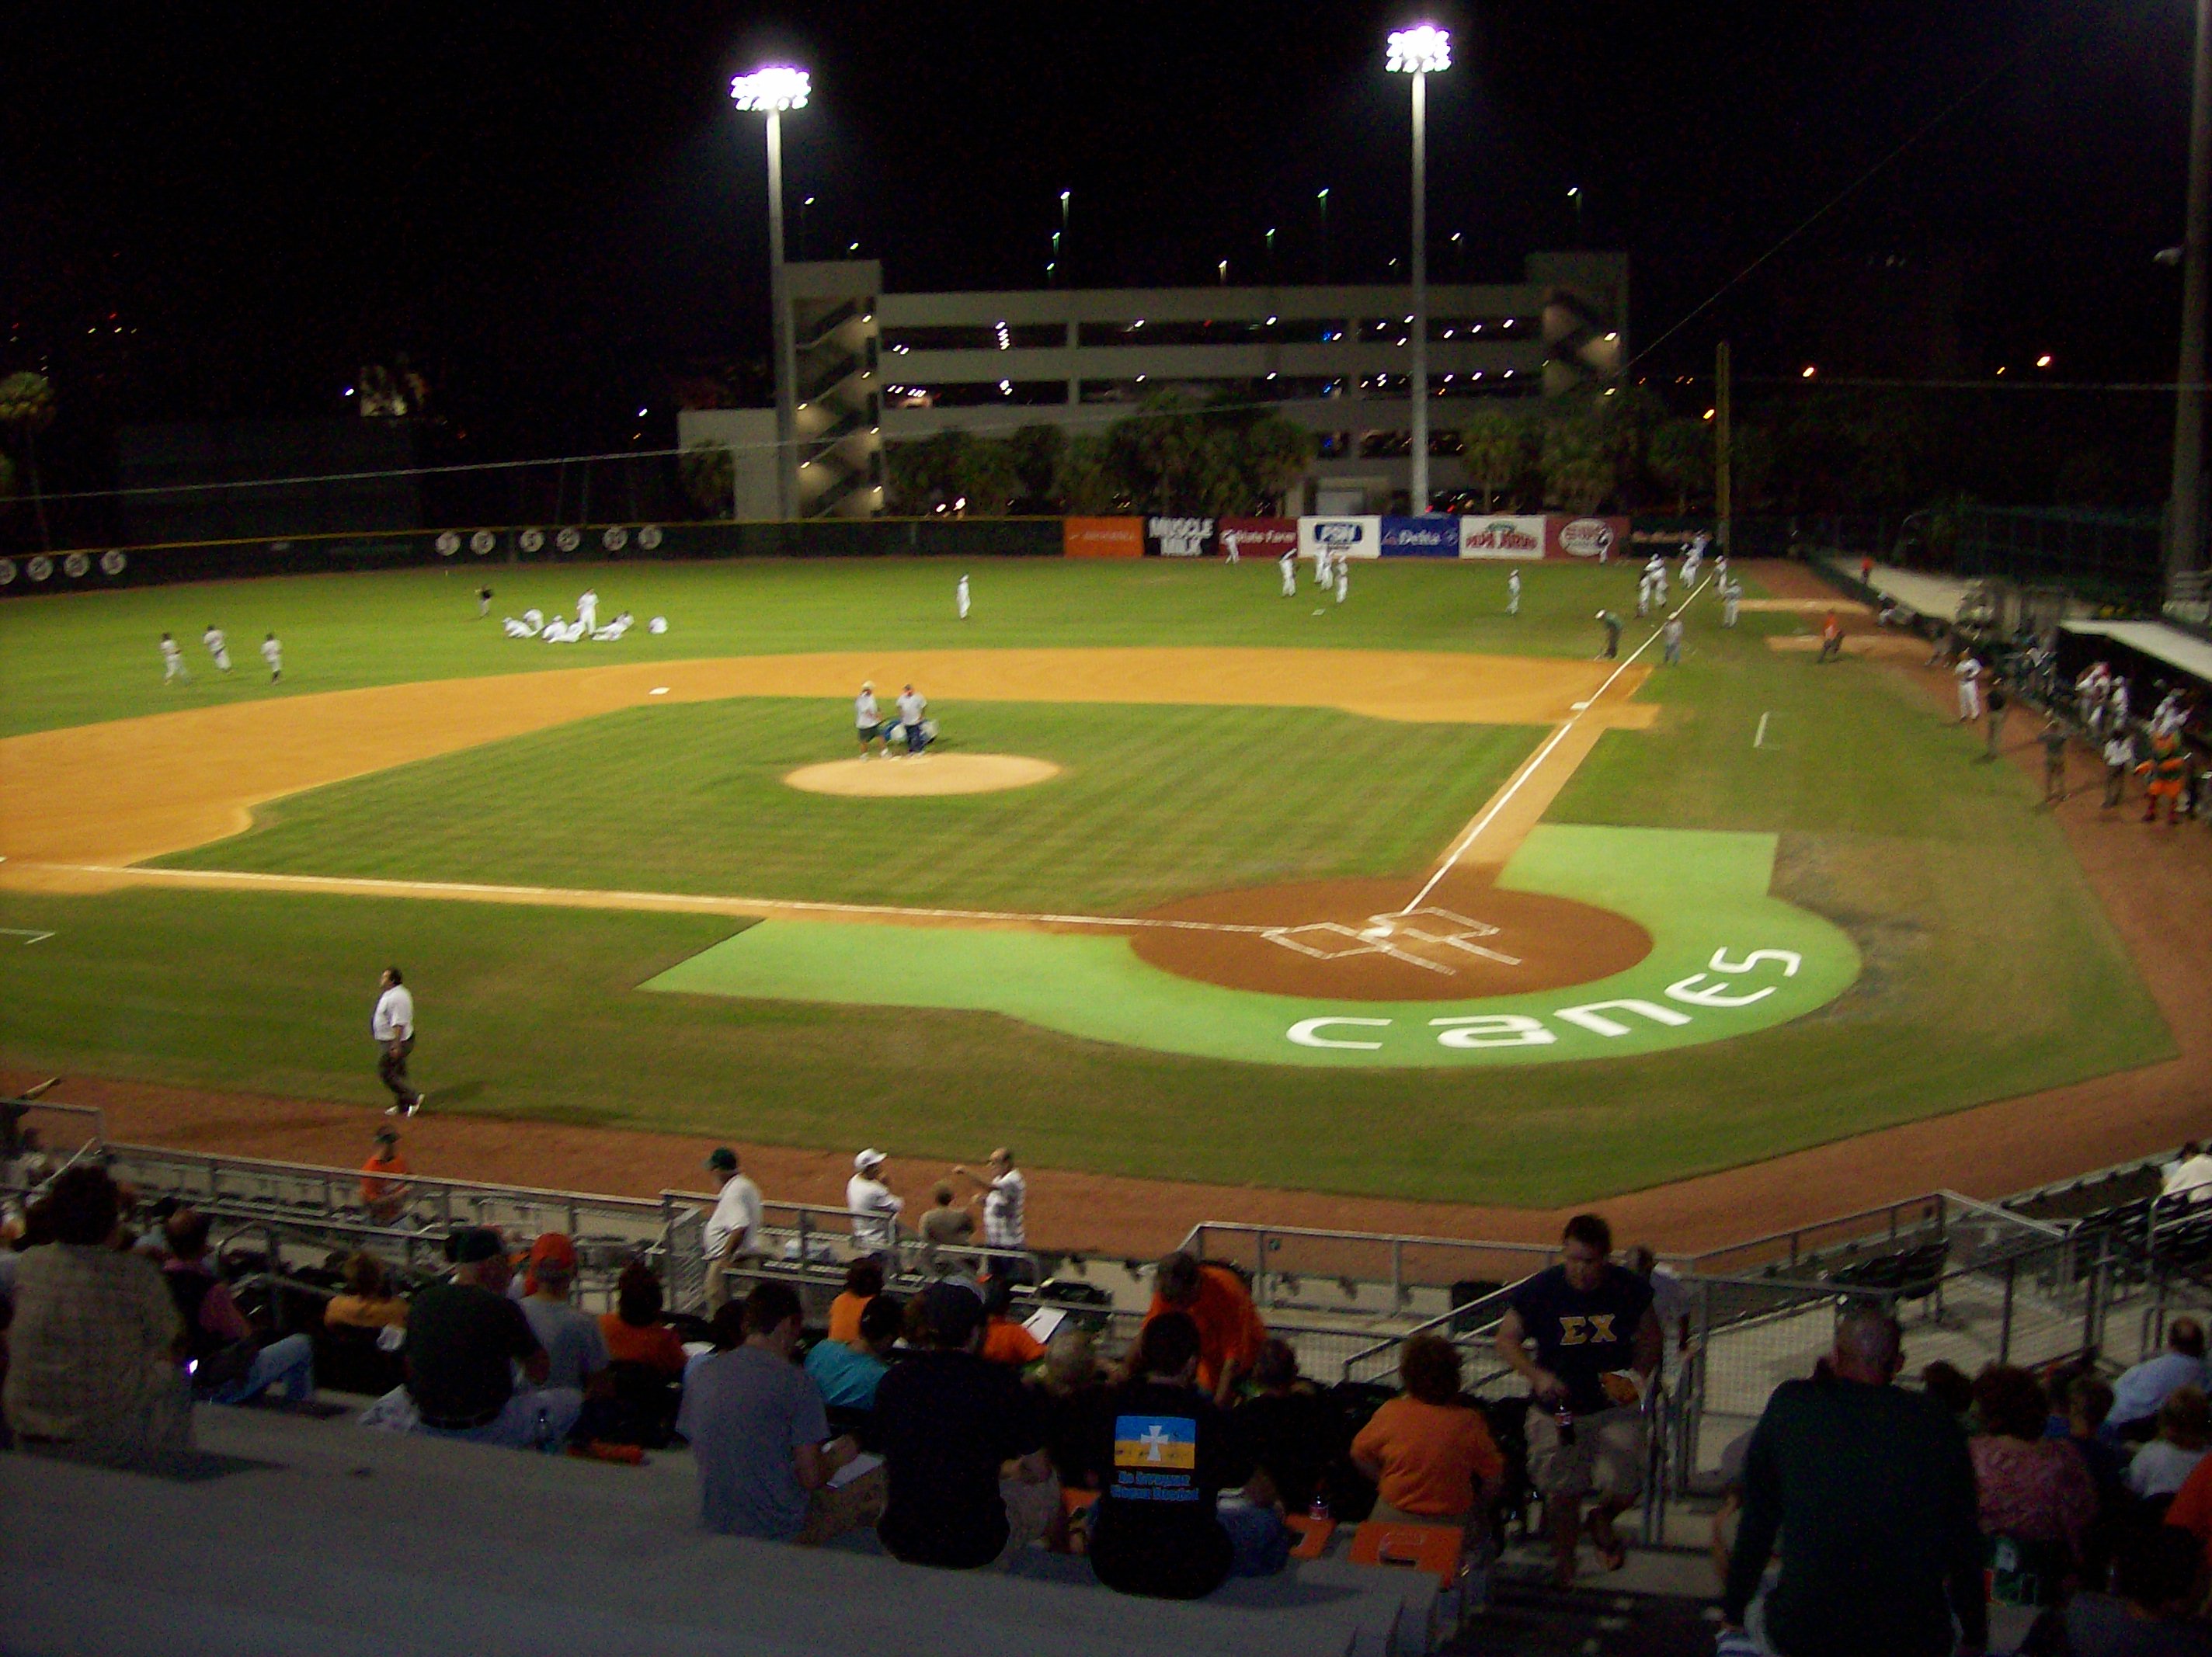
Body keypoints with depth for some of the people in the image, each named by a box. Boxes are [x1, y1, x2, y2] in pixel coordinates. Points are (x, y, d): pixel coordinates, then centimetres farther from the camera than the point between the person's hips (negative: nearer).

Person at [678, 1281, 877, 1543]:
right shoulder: (796, 1382, -15)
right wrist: (838, 1457, 8)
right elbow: (811, 1478, -15)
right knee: (882, 1479, 6)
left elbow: (701, 1457, 13)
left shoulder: (700, 1374, 2)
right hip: (781, 1530, -7)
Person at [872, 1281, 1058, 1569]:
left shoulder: (893, 1381, -3)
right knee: (1047, 1489, 24)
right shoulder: (1001, 1383, -11)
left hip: (900, 1545, 3)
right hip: (978, 1548, -3)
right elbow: (1038, 1471, -1)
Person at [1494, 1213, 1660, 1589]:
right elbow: (1507, 1339, -2)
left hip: (1615, 1407, 1)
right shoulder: (1538, 1290, -12)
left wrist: (1638, 1374, -8)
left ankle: (1602, 1521, 29)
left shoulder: (1630, 1288, -6)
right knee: (1563, 1491, 8)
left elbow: (1650, 1337, 9)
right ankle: (1564, 1559, 36)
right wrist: (1537, 1376, -18)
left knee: (1625, 1486, -9)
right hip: (1558, 1409, 0)